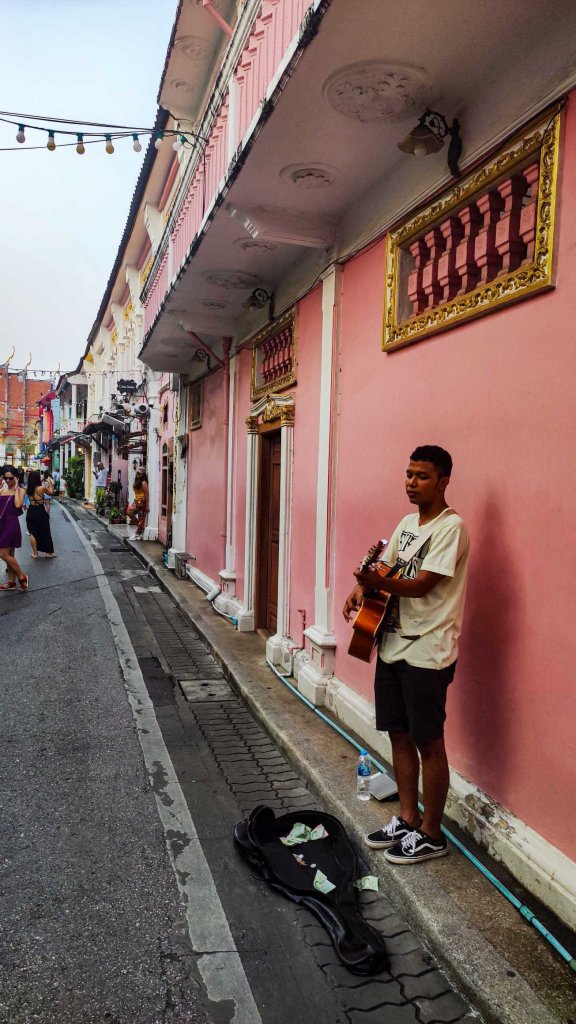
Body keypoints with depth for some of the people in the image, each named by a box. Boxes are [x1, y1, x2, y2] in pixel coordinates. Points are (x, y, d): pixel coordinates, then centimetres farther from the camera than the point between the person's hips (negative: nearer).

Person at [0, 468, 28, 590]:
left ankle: (22, 577, 4)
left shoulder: (20, 490, -5)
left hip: (11, 524, -6)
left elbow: (18, 505, -23)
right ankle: (11, 582, 21)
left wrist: (16, 489, -15)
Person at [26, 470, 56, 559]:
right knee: (45, 533, 9)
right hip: (40, 512, -4)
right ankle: (48, 552, 18)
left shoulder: (28, 489, -3)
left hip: (31, 512, 4)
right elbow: (50, 493, 2)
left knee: (33, 533, 11)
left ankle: (35, 553, 14)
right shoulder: (42, 488, -16)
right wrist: (49, 484, 13)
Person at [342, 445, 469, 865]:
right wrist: (362, 589, -6)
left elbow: (422, 585, -21)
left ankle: (431, 834, 20)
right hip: (393, 644, 8)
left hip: (427, 653, -8)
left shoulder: (451, 527, -14)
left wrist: (378, 582, -36)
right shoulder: (407, 523, 12)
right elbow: (385, 569, 14)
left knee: (428, 742, 4)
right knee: (399, 734, 16)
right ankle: (408, 819, 32)